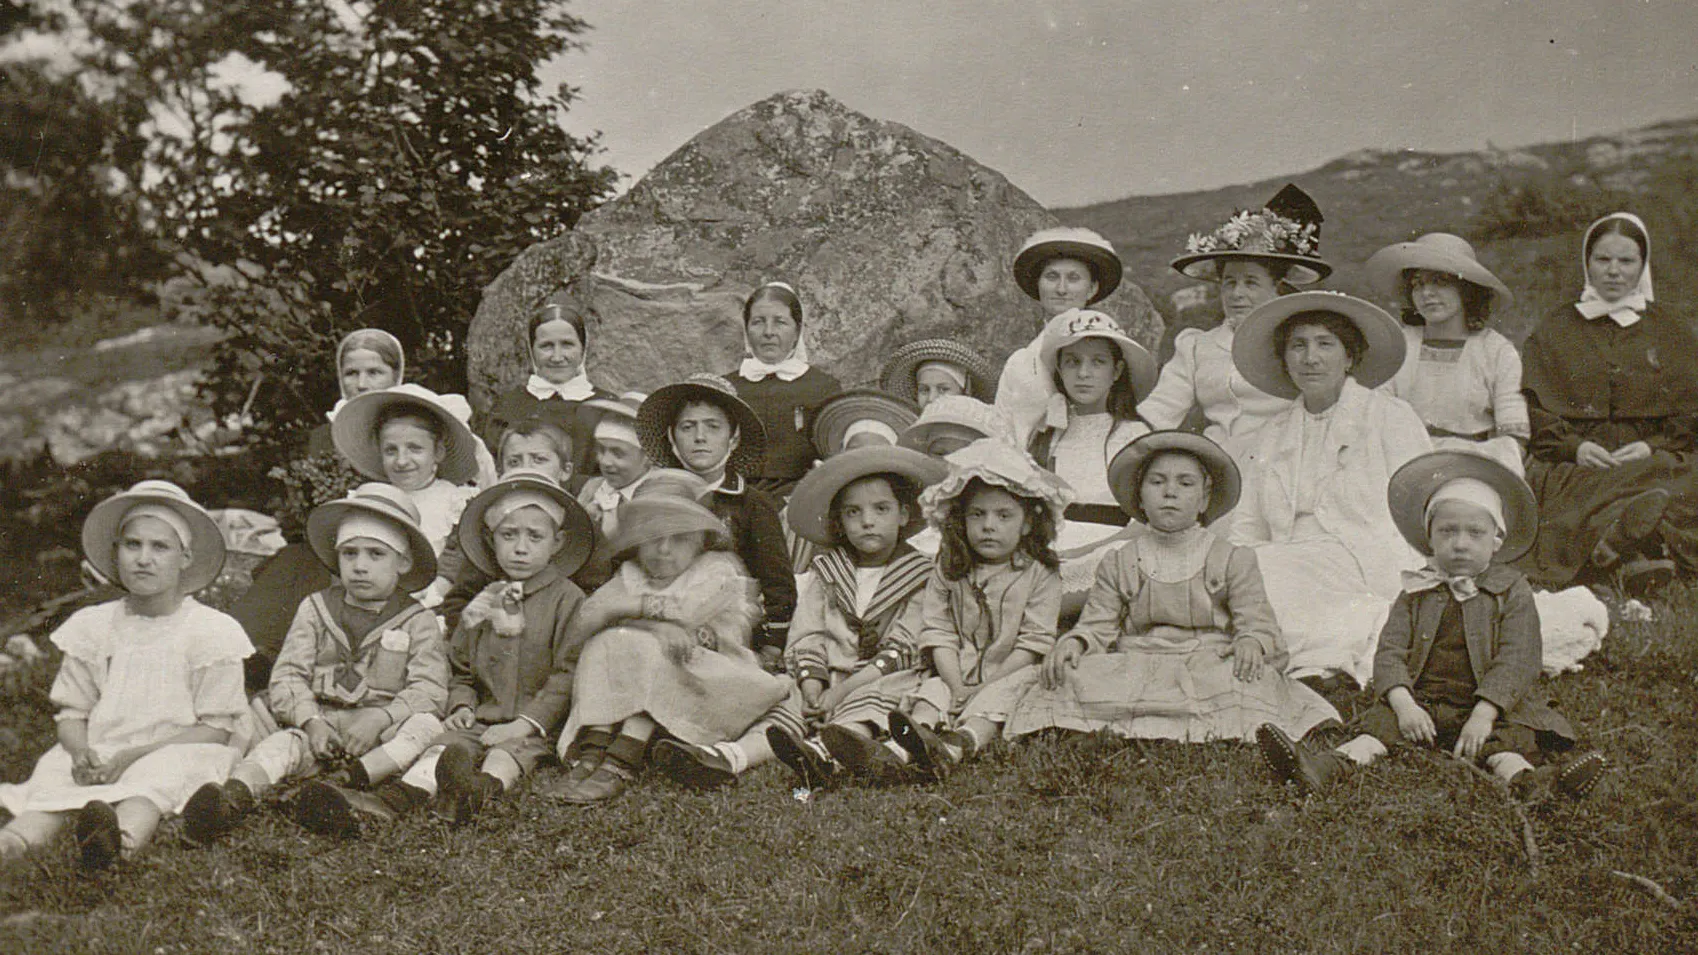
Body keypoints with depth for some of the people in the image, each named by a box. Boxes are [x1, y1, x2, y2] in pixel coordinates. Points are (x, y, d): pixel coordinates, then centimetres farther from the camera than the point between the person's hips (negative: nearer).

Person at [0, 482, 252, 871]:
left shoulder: (213, 631, 1)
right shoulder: (92, 626, 14)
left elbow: (216, 728, -3)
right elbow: (72, 711, 13)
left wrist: (134, 755, -15)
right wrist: (81, 752, -12)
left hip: (178, 753, -4)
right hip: (97, 755, 4)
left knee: (152, 780, -37)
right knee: (54, 776, -28)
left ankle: (122, 840, -67)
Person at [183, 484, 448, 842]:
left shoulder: (418, 622, 7)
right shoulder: (314, 610, 14)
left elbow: (429, 691, -4)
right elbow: (287, 677, 7)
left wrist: (380, 718, -22)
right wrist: (311, 721, -13)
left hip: (383, 732, -1)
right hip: (322, 722, 2)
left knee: (426, 726, -31)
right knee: (283, 742, -28)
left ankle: (345, 783, -49)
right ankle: (235, 796, -56)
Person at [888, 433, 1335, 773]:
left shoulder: (1233, 560, 12)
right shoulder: (1118, 564, 17)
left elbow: (1260, 627, 6)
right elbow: (1098, 625, 9)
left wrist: (1250, 646, -18)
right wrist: (1072, 643, -14)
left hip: (1208, 667, -1)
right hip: (1131, 670, 1)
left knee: (1256, 686, -35)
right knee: (1036, 679, -19)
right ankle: (961, 742, -37)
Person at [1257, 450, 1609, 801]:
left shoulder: (1512, 591, 4)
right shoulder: (1417, 591, 10)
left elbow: (1516, 662, -6)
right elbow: (1389, 652, 3)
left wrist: (1483, 714, -20)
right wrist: (1404, 705, -16)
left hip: (1489, 704, -1)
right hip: (1421, 700, 1)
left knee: (1513, 736, -29)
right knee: (1382, 721, -23)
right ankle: (1332, 766, -45)